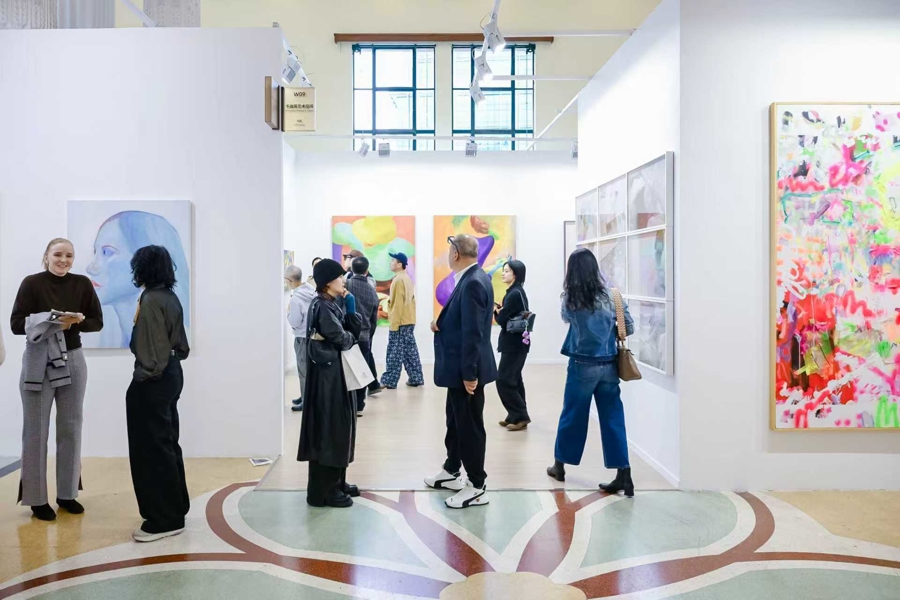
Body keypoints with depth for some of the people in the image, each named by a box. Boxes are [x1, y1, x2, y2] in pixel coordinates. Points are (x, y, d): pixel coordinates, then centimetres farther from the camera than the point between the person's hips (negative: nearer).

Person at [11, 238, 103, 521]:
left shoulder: (82, 284, 1)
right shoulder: (32, 283, -7)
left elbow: (97, 322, 3)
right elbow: (16, 323, -10)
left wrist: (78, 320, -17)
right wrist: (51, 321, -23)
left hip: (72, 361, 3)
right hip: (38, 363, -3)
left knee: (71, 429, 9)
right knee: (36, 431, 3)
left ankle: (67, 494, 22)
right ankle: (36, 499, 14)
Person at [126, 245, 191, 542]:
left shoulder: (151, 299, -16)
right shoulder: (171, 297, 10)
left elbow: (152, 344, -19)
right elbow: (180, 343, 14)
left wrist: (146, 374, -12)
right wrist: (166, 365, 15)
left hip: (152, 380, -9)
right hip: (172, 373, 9)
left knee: (151, 448, -2)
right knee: (167, 443, 16)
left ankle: (164, 519, 5)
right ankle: (174, 509, 25)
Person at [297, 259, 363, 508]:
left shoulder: (333, 305, 13)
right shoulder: (322, 307, -16)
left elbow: (354, 331, 10)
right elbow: (342, 339, -18)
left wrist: (351, 308, -2)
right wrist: (350, 336, 3)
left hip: (337, 373, 10)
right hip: (327, 374, -10)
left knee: (339, 426, 15)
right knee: (328, 429, -3)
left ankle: (335, 482, 26)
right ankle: (323, 490, 6)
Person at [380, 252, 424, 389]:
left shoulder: (398, 280, -14)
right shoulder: (407, 278, 14)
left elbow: (398, 304, -18)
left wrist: (394, 324, -17)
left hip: (400, 322, -9)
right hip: (409, 321, 9)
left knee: (395, 353, -4)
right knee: (410, 351, 11)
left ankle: (389, 381, 0)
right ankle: (416, 379, 13)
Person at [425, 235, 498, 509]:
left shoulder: (473, 283, -22)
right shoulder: (471, 278, 9)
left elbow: (473, 332, -24)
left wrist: (469, 373, -23)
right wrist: (442, 323, -2)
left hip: (468, 369, -10)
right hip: (459, 366, 10)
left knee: (470, 425, 1)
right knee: (456, 420, 21)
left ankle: (477, 487, 13)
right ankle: (452, 471, 37)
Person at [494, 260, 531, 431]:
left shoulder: (514, 294, -18)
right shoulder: (516, 292, 13)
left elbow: (501, 319, -17)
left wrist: (495, 309, 2)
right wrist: (499, 309, -7)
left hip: (514, 344, -10)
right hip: (515, 342, 10)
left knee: (504, 381, -7)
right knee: (513, 380, 13)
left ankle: (520, 416, -2)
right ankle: (516, 416, 18)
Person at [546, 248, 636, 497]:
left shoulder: (571, 299, -6)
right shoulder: (611, 295, -4)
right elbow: (629, 328, 3)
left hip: (583, 364, -1)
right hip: (608, 365, 1)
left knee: (572, 416, 12)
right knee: (613, 419, 6)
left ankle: (559, 466, 28)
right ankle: (623, 477, 5)